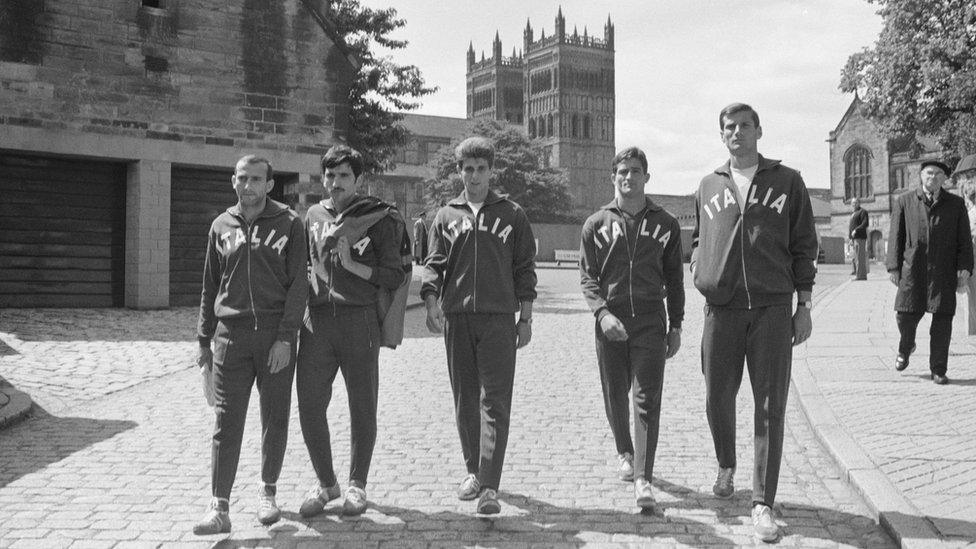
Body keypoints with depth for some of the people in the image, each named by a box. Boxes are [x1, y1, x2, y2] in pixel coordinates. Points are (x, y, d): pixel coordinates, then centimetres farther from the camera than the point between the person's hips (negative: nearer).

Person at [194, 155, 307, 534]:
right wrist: (204, 339, 12)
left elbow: (298, 285, -4)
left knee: (275, 419, 8)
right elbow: (210, 287, 15)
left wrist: (285, 337, -12)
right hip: (230, 336, 2)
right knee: (227, 422, -1)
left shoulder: (288, 224, 1)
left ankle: (268, 494, 25)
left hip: (276, 336, -1)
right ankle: (220, 509, 2)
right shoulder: (221, 226, 10)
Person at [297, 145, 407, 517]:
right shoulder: (313, 217, 13)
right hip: (317, 321, 3)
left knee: (362, 407, 6)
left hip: (360, 321, -3)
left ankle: (357, 484, 23)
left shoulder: (377, 218, 0)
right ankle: (325, 483, 21)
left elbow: (394, 277, -4)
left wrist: (353, 265, -13)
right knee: (309, 405, 2)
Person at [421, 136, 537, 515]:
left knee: (495, 401, -7)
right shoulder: (445, 217, 13)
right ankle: (473, 470, 25)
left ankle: (489, 486, -10)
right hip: (456, 317, 3)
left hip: (498, 317, -2)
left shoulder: (512, 215, 9)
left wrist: (525, 319, 2)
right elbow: (433, 265, 6)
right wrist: (432, 302, -12)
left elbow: (525, 269, 7)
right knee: (464, 399, 10)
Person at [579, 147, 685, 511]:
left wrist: (675, 326, 7)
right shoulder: (596, 224, 6)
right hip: (610, 322, 1)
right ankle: (625, 453, 36)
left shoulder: (665, 224, 8)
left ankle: (643, 478, -8)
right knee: (615, 395, 11)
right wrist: (602, 312, -14)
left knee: (647, 399, -7)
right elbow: (587, 277, 2)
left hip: (651, 322, -1)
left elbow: (674, 279, 11)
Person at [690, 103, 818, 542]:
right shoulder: (709, 186, 12)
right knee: (718, 399, 9)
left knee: (770, 407, -2)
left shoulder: (787, 181, 5)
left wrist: (804, 305, 0)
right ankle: (726, 467, 38)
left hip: (772, 308, -2)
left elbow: (803, 246, 5)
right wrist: (699, 269, 5)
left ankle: (762, 505, 4)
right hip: (721, 308, 2)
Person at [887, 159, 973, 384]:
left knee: (942, 320, -1)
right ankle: (905, 348, 32)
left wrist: (964, 267, -3)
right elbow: (895, 236, 6)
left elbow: (964, 239, 8)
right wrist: (893, 267, 0)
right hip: (912, 270, 0)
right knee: (905, 315, -1)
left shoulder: (956, 204, 10)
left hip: (944, 272, 1)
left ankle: (938, 370, 10)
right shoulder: (904, 201, 8)